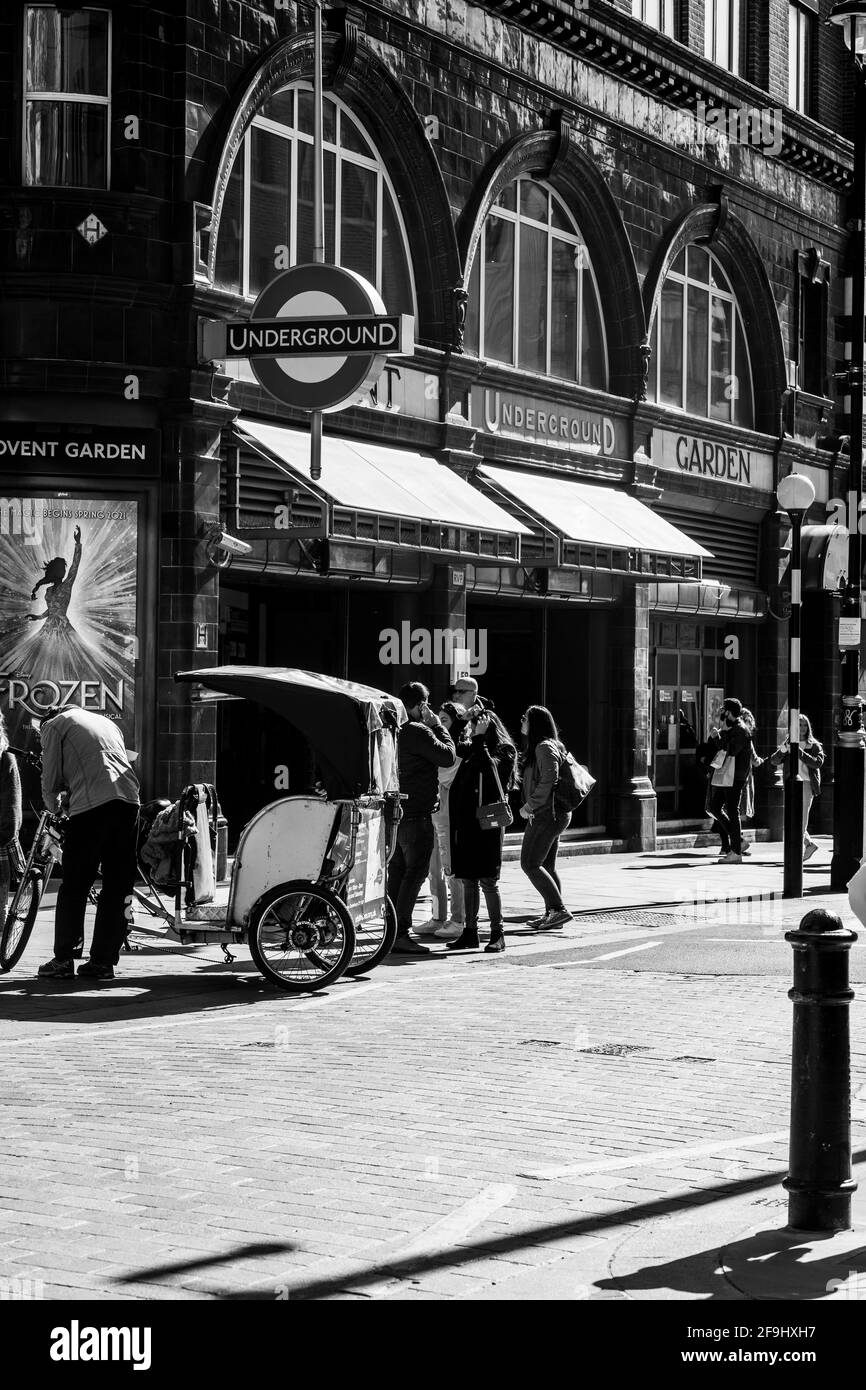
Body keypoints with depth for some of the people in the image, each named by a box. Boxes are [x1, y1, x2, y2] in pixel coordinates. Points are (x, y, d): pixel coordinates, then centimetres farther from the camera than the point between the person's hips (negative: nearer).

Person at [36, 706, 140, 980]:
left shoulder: (54, 725, 13)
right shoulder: (106, 722, 31)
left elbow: (51, 780, 9)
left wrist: (53, 808, 29)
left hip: (91, 804, -5)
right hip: (128, 800, 5)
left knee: (74, 886, 2)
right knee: (118, 885, 8)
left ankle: (63, 960, 2)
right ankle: (103, 961, 9)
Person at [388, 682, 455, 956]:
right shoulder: (418, 732, -15)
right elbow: (447, 756, -12)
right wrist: (438, 727, -1)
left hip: (397, 811, 9)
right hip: (417, 815, -9)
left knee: (397, 871, 13)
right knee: (415, 873, -7)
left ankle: (392, 932, 17)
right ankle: (401, 934, -10)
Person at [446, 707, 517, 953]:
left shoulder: (504, 751, -3)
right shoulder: (472, 750, 16)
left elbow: (489, 768, -19)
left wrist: (479, 738, -16)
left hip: (487, 823, -7)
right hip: (465, 820, 7)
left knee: (488, 881, -6)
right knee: (468, 879, 8)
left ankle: (498, 934, 0)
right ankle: (470, 932, 14)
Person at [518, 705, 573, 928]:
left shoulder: (545, 748, -14)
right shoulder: (537, 748, 18)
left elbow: (548, 781, -23)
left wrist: (529, 806, -17)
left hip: (546, 815, -11)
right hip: (550, 815, 11)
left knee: (530, 864, -10)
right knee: (546, 866, 13)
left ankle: (559, 909, -12)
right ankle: (551, 912, 16)